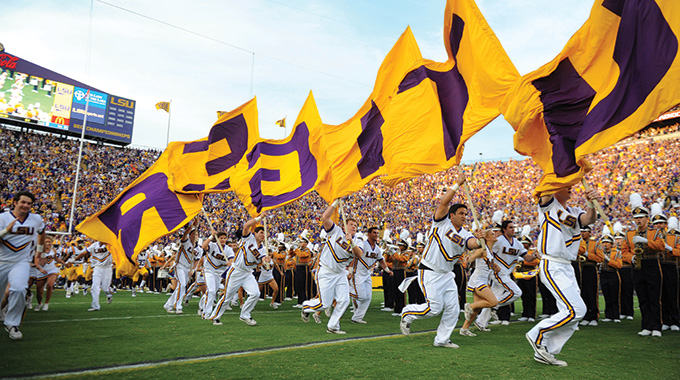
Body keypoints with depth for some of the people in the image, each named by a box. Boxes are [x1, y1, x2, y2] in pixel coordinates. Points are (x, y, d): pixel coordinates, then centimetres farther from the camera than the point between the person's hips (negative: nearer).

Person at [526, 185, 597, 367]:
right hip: (552, 267, -8)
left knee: (573, 314, 6)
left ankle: (544, 352, 14)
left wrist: (592, 204, -21)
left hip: (567, 268, 8)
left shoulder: (574, 212, 17)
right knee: (576, 310, -15)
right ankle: (537, 334, 1)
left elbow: (589, 219, -2)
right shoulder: (548, 204, 0)